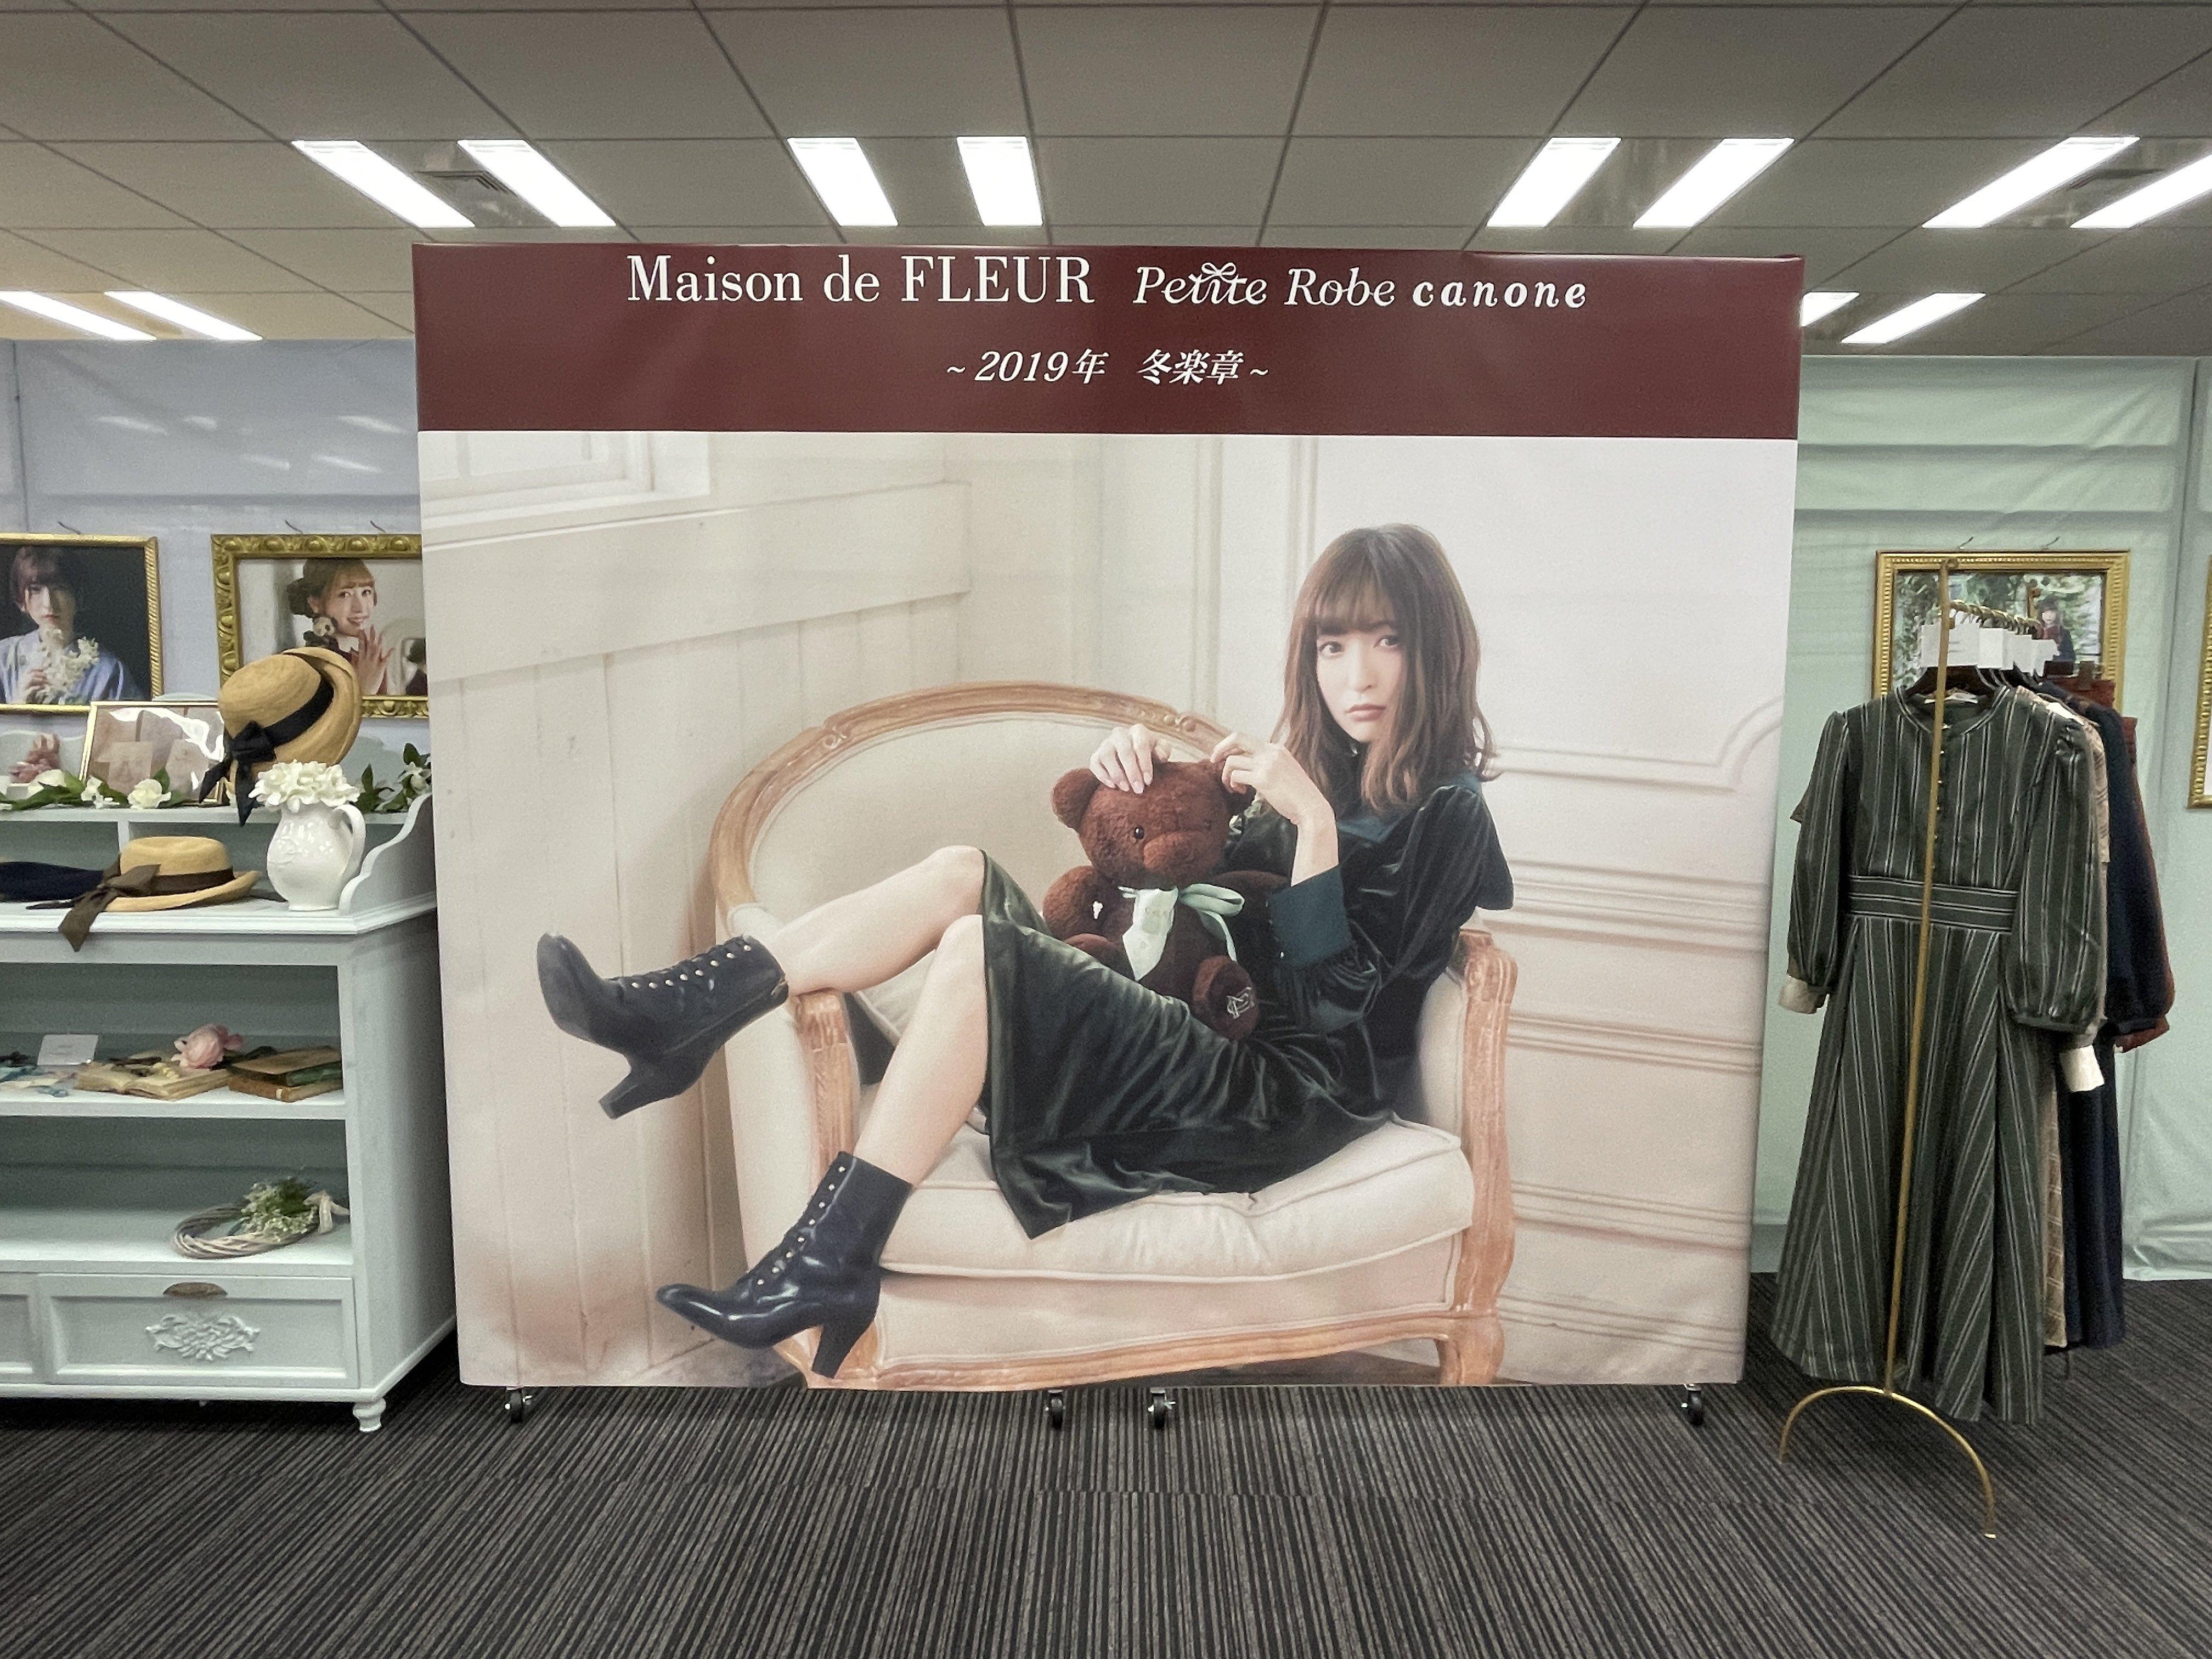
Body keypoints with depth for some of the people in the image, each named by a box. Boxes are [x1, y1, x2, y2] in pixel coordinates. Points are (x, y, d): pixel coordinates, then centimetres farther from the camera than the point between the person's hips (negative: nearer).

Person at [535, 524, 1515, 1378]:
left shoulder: (1442, 817, -6)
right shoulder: (1321, 769, 16)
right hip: (1204, 1042, 8)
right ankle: (678, 1017, -12)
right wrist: (1137, 778, 2)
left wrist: (1315, 823, -22)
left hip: (1286, 1102, -7)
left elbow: (1329, 1009, -16)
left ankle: (827, 1267, -21)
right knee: (959, 873, -10)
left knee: (978, 950, -26)